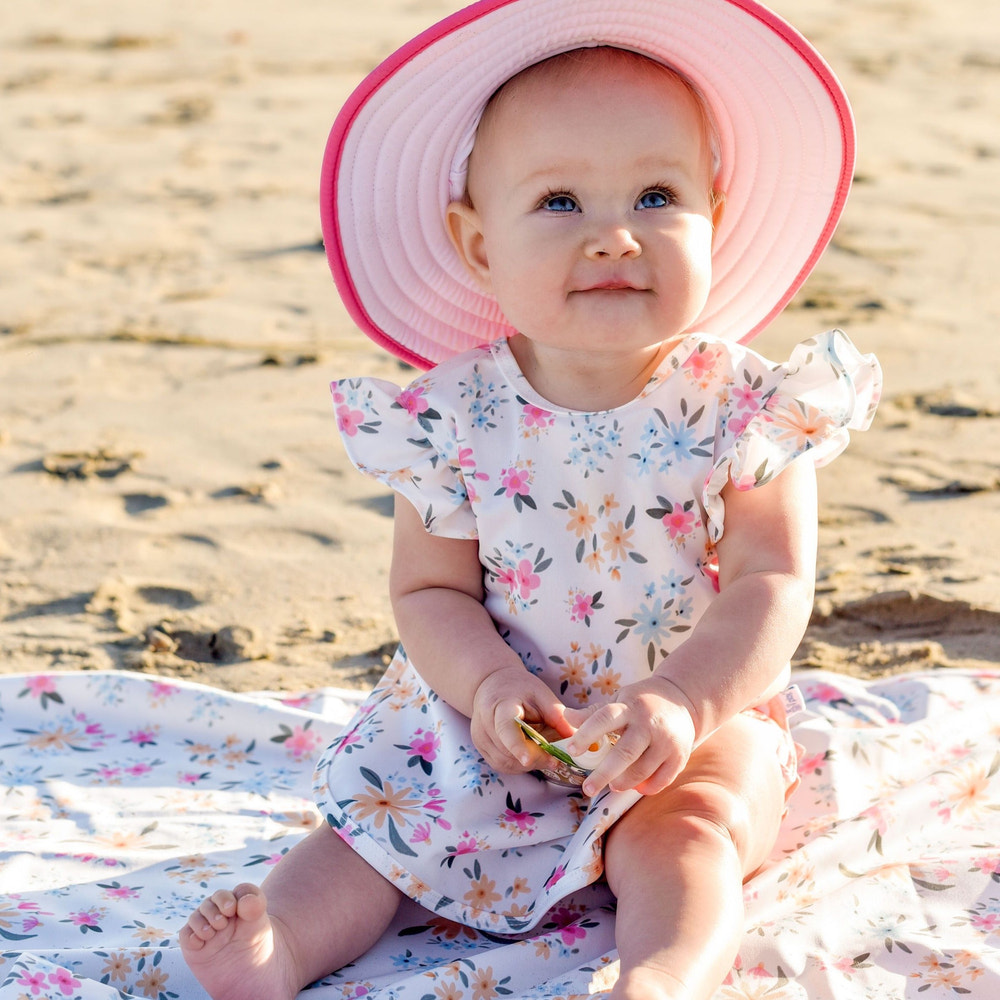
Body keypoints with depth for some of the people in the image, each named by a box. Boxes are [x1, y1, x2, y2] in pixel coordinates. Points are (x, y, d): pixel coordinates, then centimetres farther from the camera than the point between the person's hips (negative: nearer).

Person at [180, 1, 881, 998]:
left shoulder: (742, 410, -13)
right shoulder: (454, 419, -9)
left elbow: (772, 586, -17)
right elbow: (430, 589, -3)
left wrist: (681, 702, -33)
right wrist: (490, 682, -23)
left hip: (698, 718, -2)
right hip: (497, 718, 3)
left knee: (682, 834, -27)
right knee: (379, 806, -13)